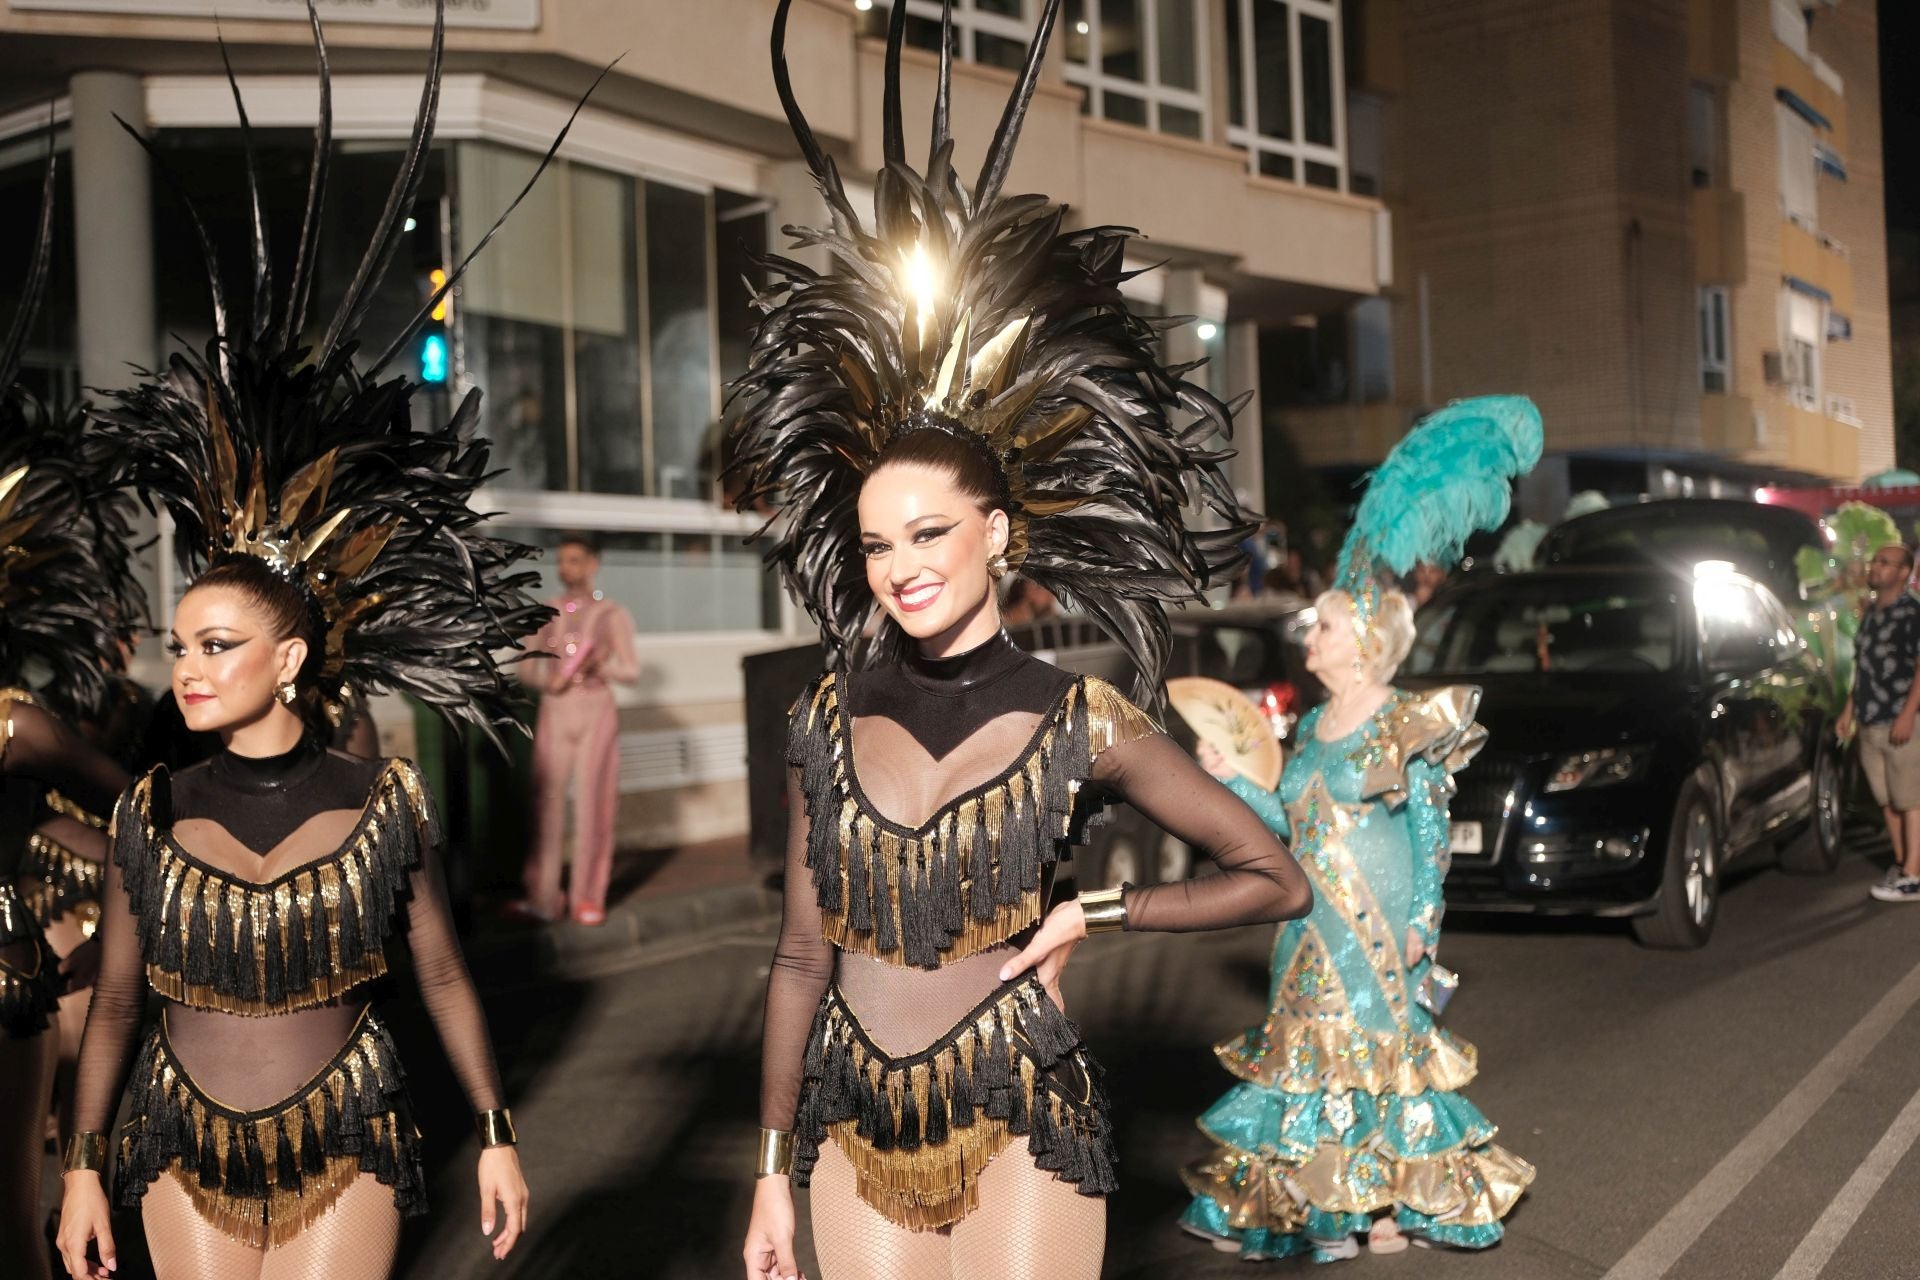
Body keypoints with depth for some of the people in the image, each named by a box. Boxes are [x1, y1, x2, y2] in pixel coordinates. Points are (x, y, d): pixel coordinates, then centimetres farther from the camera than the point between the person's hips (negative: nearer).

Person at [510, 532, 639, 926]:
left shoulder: (611, 614, 5)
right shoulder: (547, 614, 12)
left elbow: (631, 670, 0)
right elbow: (529, 666, 11)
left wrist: (601, 664, -20)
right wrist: (547, 679, -10)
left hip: (595, 712, -2)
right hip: (554, 712, 2)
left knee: (592, 804, -3)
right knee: (547, 800, -6)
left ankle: (588, 897, 3)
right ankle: (543, 897, -3)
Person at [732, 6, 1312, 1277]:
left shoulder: (1083, 723, -8)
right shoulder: (828, 720, 0)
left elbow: (1277, 880, 1)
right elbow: (804, 954, 7)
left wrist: (1095, 913, -5)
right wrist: (775, 1172, 9)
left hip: (1018, 1129, -3)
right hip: (854, 1133, 3)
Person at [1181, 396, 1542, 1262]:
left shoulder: (1408, 727, -9)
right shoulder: (1316, 727, 10)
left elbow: (1432, 831, -9)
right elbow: (1289, 819, 11)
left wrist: (1421, 922, -13)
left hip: (1378, 921, -7)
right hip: (1314, 922, 7)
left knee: (1379, 1046, 1)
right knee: (1311, 1053, 10)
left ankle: (1389, 1207, 13)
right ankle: (1320, 1201, 22)